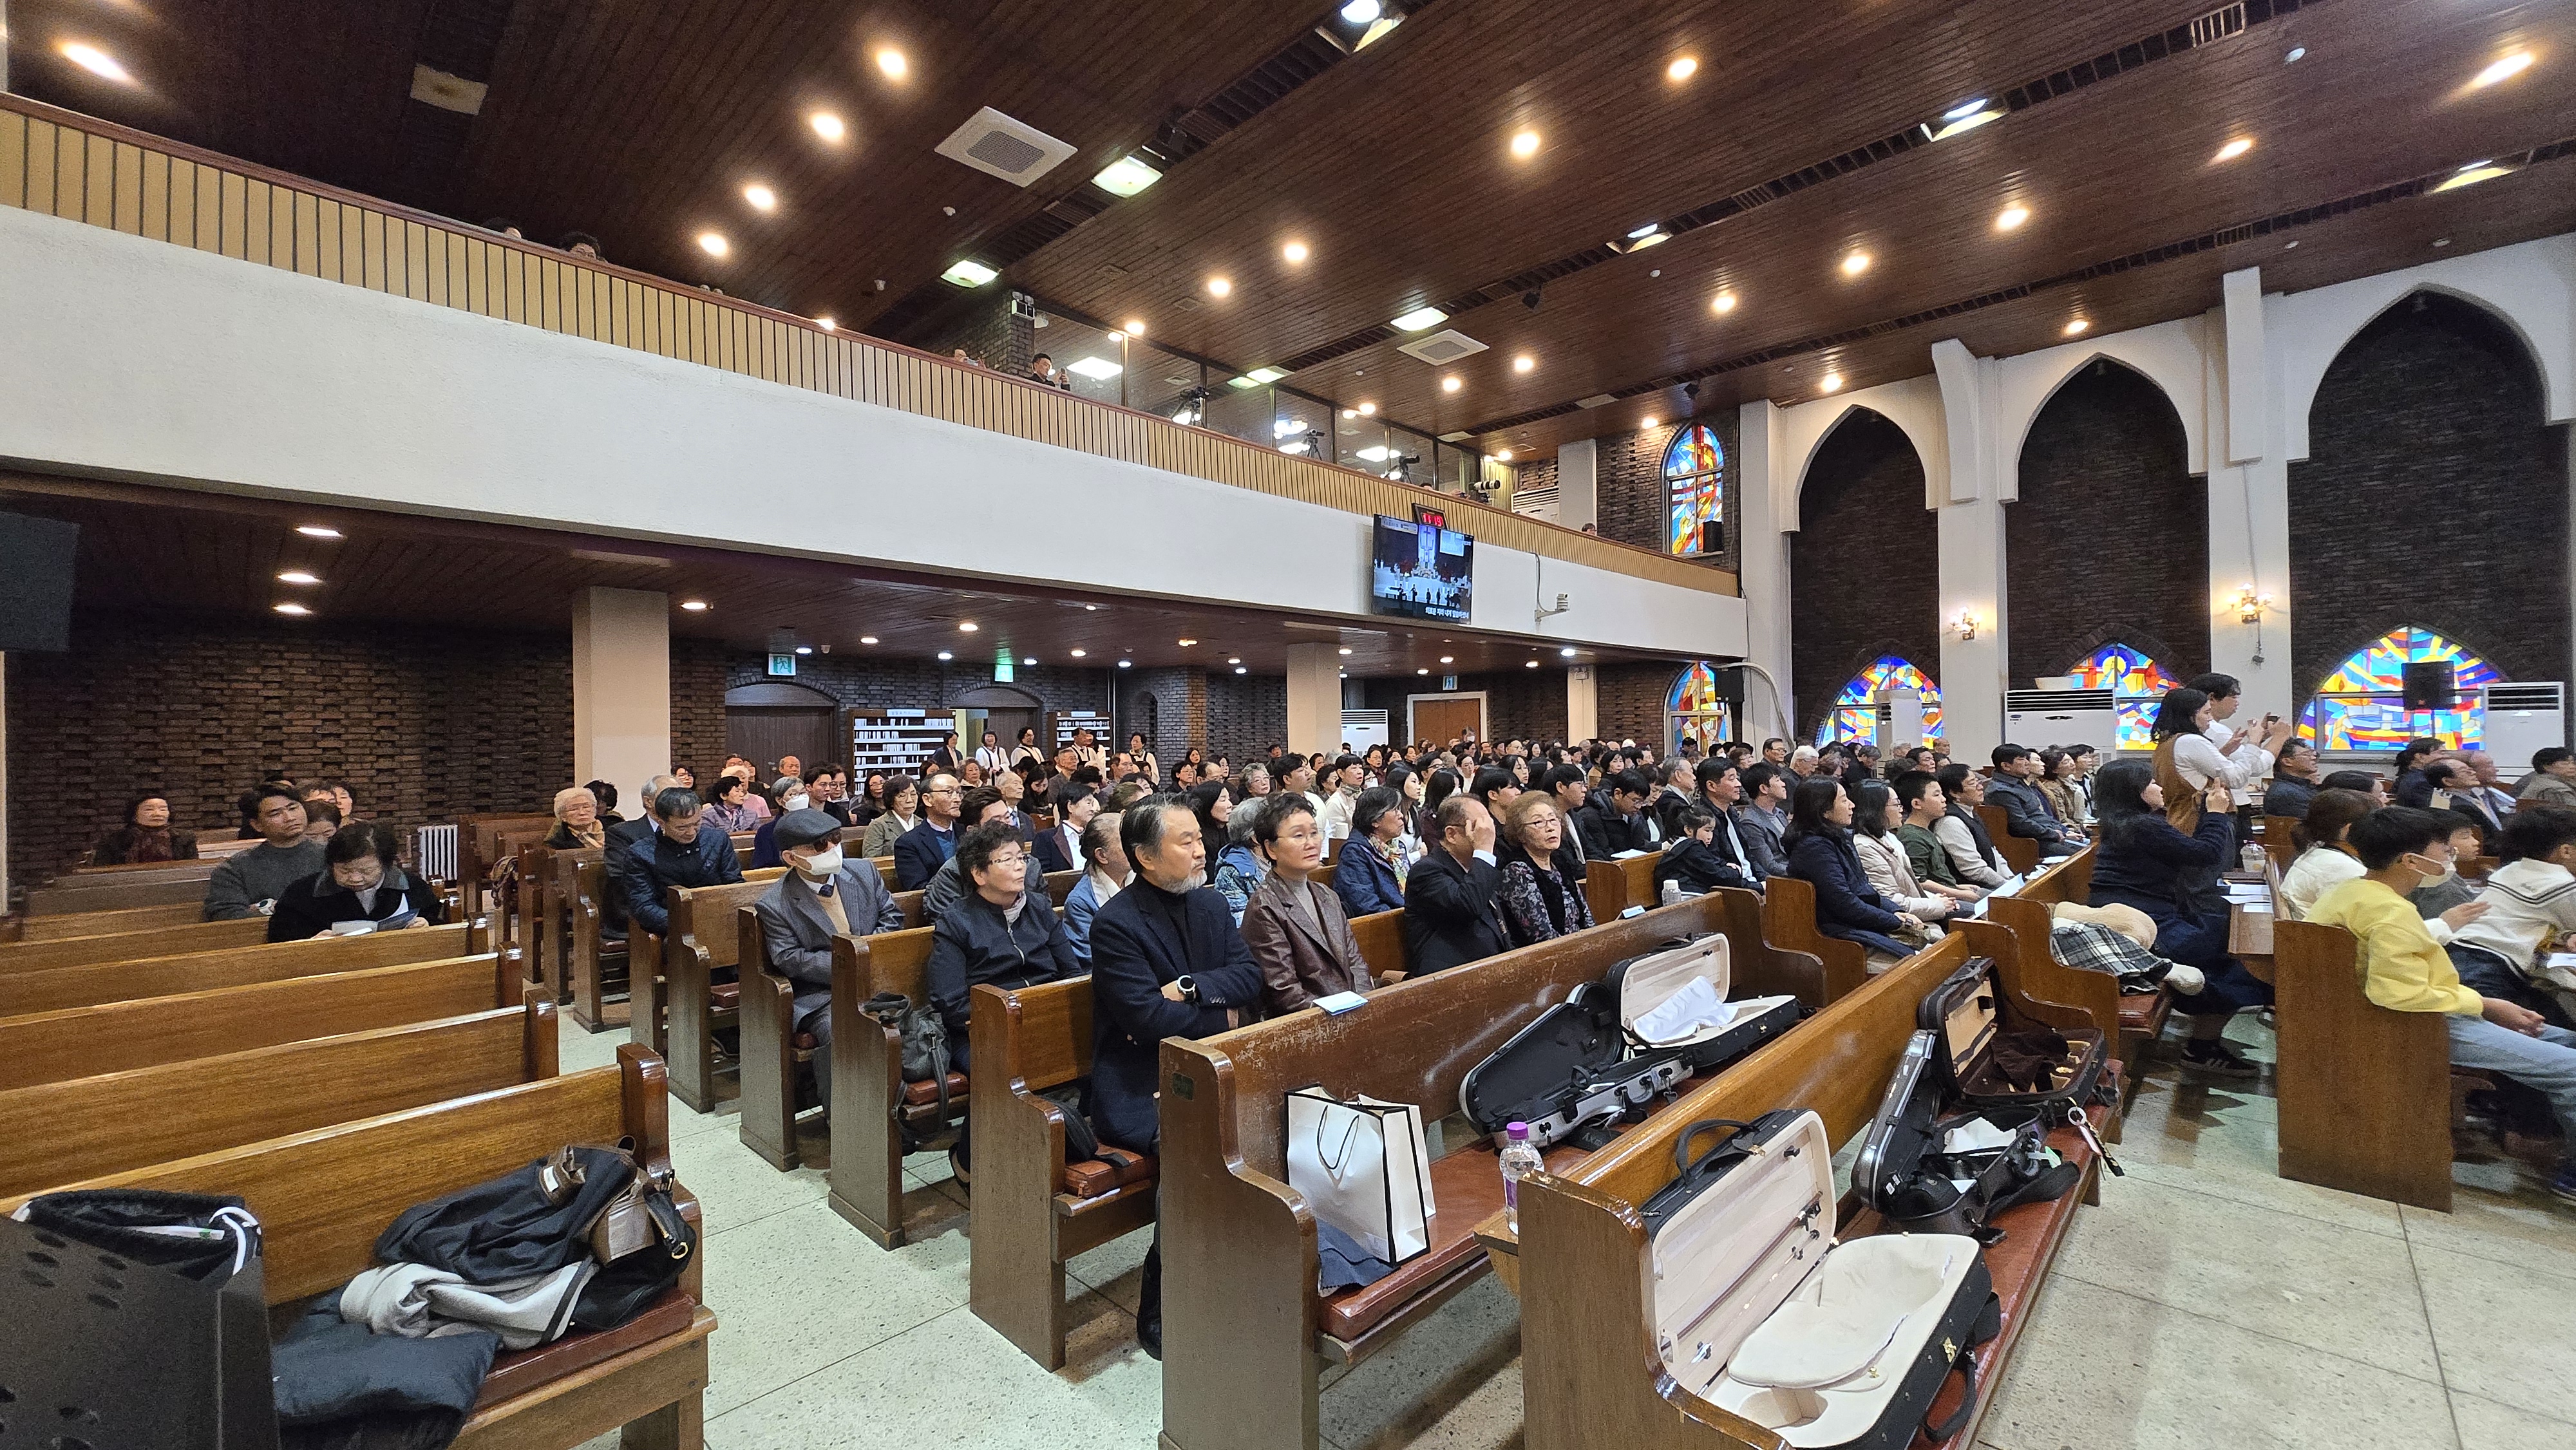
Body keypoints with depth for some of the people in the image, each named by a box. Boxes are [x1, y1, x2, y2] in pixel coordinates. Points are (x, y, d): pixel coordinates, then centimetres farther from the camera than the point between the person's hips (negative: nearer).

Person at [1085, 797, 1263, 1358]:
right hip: (1138, 1086, -6)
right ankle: (1158, 1308, -8)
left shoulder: (1211, 904, 9)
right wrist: (1223, 1016, -8)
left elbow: (1250, 978, 0)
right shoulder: (1115, 924, -13)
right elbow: (1149, 1019, -20)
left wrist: (1189, 988, -16)